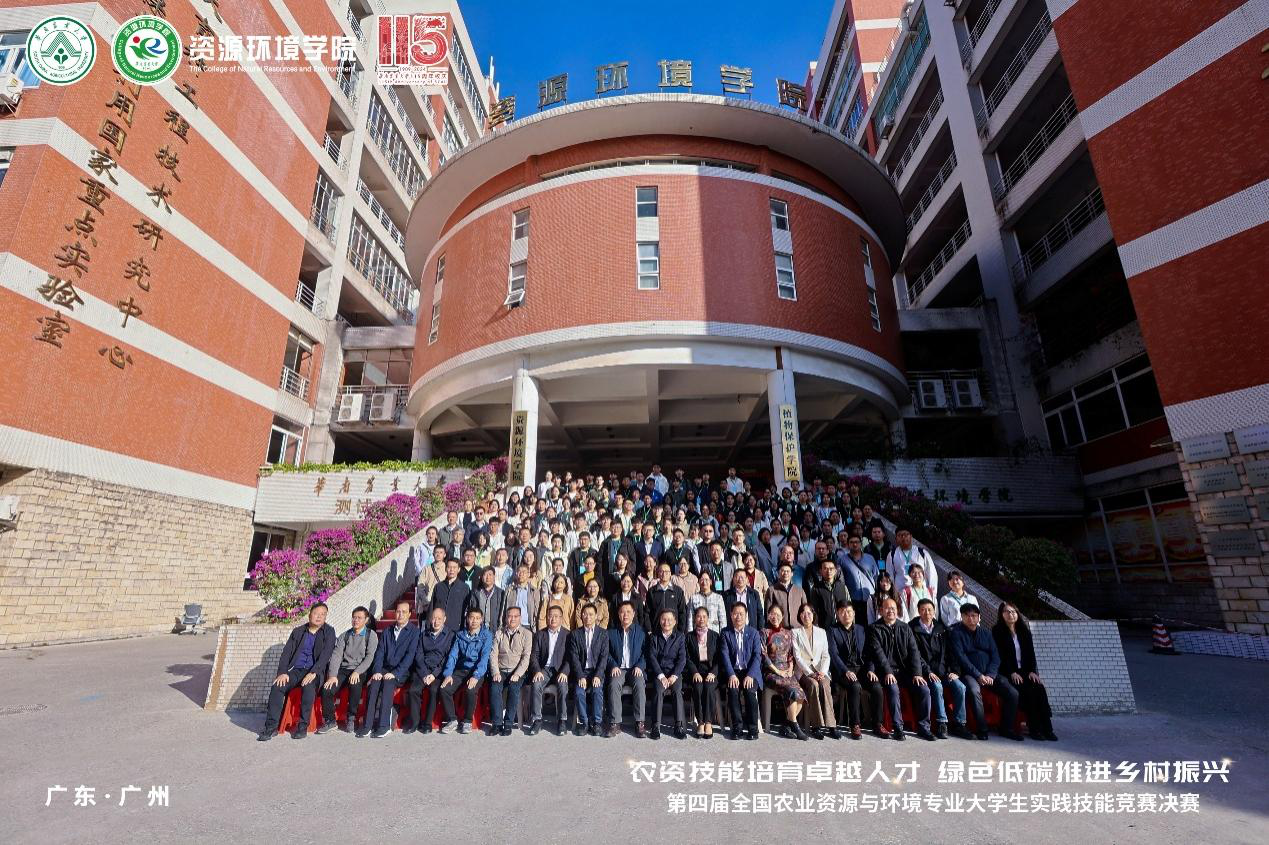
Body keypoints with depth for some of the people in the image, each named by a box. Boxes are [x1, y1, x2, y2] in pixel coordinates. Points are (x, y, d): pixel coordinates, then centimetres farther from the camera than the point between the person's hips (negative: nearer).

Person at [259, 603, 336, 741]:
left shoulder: (329, 632, 2)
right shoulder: (297, 631, 12)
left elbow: (326, 654, -9)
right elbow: (286, 652, 6)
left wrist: (313, 673, -22)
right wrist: (282, 673, -10)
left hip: (315, 671, -4)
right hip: (296, 670, 4)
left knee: (308, 687, -33)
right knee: (277, 686, -22)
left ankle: (303, 726, -20)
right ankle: (271, 726, -11)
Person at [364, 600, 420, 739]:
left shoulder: (414, 631, 1)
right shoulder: (387, 632, 17)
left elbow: (410, 655, -9)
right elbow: (379, 653, 8)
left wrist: (395, 673, -19)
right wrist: (377, 671, -10)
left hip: (401, 673, -4)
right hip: (385, 670, 4)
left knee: (388, 682, -32)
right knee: (375, 682, -27)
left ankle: (384, 725, -29)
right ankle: (368, 724, -26)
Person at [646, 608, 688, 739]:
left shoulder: (680, 637, 9)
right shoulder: (654, 637, 10)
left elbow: (682, 658, 1)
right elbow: (652, 657, 0)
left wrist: (674, 676, -12)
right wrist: (661, 676, -13)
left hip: (675, 671, 0)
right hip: (658, 671, 0)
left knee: (677, 690, -28)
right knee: (659, 690, -28)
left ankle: (680, 726, -22)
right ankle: (656, 727, -23)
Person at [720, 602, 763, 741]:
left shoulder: (754, 633, 6)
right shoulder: (726, 634, 7)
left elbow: (757, 655, -3)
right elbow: (725, 655, -3)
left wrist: (750, 675, -17)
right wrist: (731, 675, -18)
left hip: (750, 672, 0)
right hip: (733, 671, 0)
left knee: (750, 691, -28)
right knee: (733, 690, -28)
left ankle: (753, 728, -11)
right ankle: (736, 727, -12)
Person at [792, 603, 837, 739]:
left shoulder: (821, 632, 14)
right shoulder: (795, 632, 5)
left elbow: (826, 655, 7)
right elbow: (797, 656, -3)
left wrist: (822, 672, -11)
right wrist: (810, 673, -15)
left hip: (821, 670, 2)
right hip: (804, 671, -2)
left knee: (825, 685, -29)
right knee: (814, 685, -31)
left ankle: (830, 725, -27)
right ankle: (817, 725, -26)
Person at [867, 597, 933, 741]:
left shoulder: (905, 628, 14)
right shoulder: (874, 629, 2)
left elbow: (914, 651, 5)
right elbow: (877, 652, -9)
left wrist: (917, 673, -8)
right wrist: (888, 672, -20)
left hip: (905, 669, 4)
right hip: (887, 671, -4)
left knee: (924, 689, -17)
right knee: (893, 689, -30)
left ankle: (923, 727, -3)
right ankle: (898, 728, -19)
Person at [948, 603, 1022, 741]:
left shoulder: (985, 633, 15)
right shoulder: (956, 633, 0)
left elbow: (995, 657, 8)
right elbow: (961, 657, -9)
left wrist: (990, 675, -9)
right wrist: (978, 675, -17)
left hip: (989, 674, 5)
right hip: (968, 673, -5)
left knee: (1013, 693, -15)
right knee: (974, 691, -34)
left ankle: (1006, 728, 3)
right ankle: (981, 729, -21)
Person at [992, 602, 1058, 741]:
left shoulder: (1024, 631, 14)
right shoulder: (997, 631, -1)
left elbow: (1031, 652, 9)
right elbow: (1000, 655, -8)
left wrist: (1032, 671, -6)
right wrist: (1012, 673, -17)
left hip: (1026, 670, 4)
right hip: (1008, 673, -4)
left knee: (1040, 688, -22)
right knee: (1026, 690, -27)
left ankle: (1047, 728, -20)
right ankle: (1034, 728, -20)